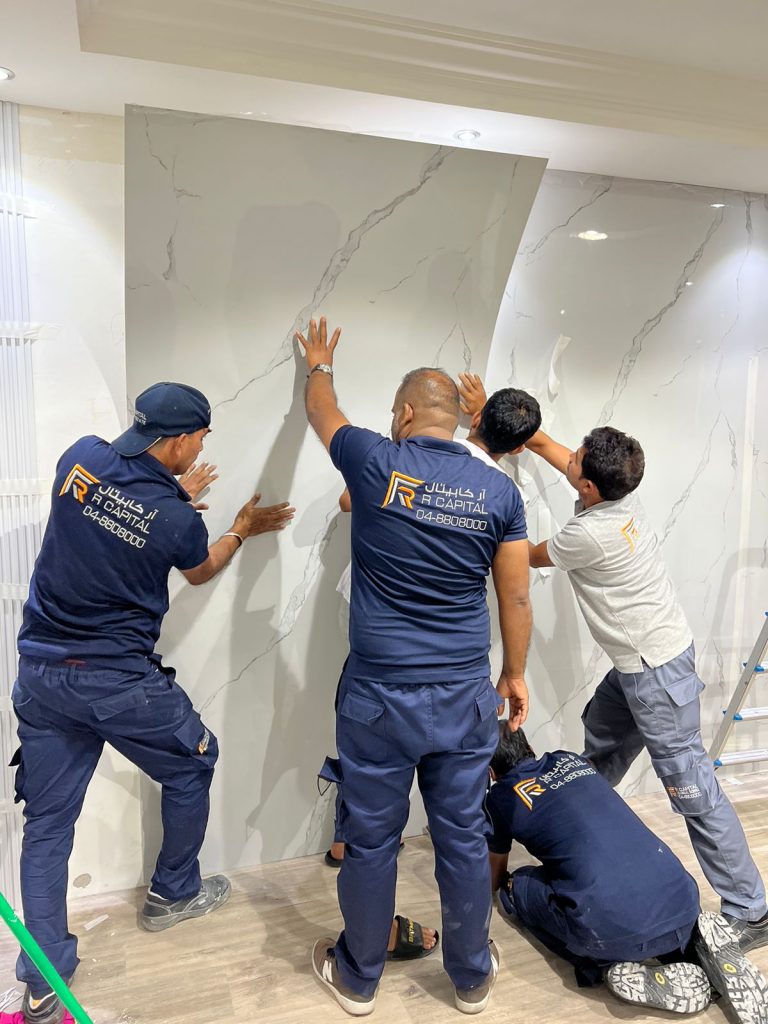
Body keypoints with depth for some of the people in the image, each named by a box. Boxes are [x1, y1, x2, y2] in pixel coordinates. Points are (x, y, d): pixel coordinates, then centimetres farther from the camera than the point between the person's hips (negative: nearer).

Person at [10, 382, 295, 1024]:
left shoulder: (80, 457, -4)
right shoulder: (177, 519, -16)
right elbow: (201, 571, 7)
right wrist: (242, 530, 23)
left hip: (40, 670, 6)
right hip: (117, 680, -5)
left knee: (46, 823, 14)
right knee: (192, 765, 21)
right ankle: (174, 894, 38)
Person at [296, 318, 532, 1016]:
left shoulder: (377, 464, -9)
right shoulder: (500, 490, -2)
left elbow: (322, 412, 12)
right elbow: (516, 598, 2)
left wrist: (320, 364, 33)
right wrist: (515, 673, 17)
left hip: (380, 699, -2)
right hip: (466, 698, 3)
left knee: (372, 842, 14)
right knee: (463, 838, 18)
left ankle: (359, 977, 36)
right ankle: (472, 976, 38)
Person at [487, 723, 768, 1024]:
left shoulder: (501, 798, 11)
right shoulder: (570, 760, 23)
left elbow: (496, 877, 31)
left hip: (614, 928, -5)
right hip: (683, 903, 5)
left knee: (516, 886, 20)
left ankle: (618, 967, 1)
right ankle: (695, 941, 10)